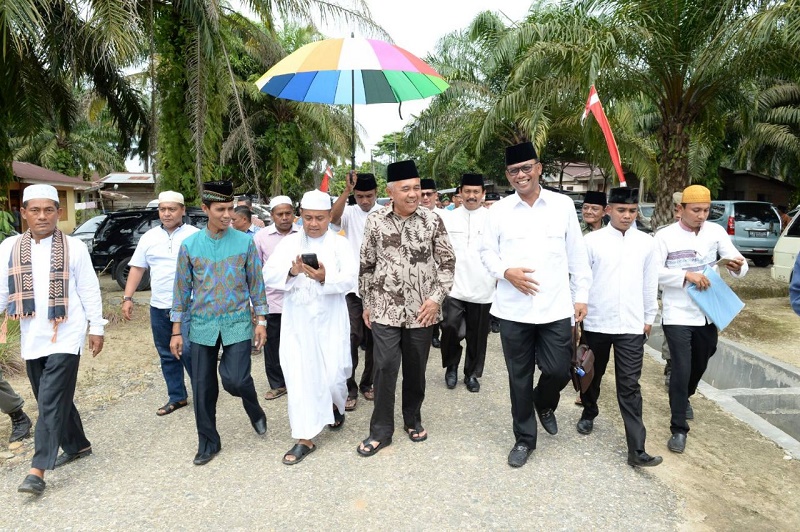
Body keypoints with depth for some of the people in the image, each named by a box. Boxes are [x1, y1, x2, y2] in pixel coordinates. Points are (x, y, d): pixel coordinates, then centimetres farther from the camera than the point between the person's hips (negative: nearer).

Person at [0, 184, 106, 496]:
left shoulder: (74, 248, -5)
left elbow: (90, 291, -1)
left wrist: (96, 328, -1)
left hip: (65, 337, -4)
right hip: (32, 339, 4)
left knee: (51, 402, -8)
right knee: (54, 400, 16)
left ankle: (37, 470, -4)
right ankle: (77, 445, 34)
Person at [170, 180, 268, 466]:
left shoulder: (245, 241, -3)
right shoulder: (189, 245, 0)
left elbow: (256, 282, 3)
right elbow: (182, 289, 5)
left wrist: (261, 320, 1)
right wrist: (176, 331, 5)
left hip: (237, 323, -2)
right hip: (202, 325, 2)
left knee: (235, 379, -11)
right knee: (203, 388, 8)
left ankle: (254, 410, 24)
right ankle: (208, 442, 27)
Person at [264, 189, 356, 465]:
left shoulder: (340, 243, 0)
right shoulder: (289, 242, 6)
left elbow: (349, 279, -12)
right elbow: (269, 275, -3)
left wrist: (325, 278, -31)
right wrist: (291, 272, -23)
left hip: (330, 321, -1)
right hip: (297, 322, 2)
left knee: (333, 374, 2)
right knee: (299, 377, 2)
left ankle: (336, 406, 38)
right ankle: (305, 438, 12)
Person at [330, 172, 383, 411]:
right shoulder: (349, 213, -1)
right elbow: (333, 217, -24)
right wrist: (346, 190, -37)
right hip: (353, 285, -1)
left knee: (374, 337, 11)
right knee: (353, 337, -3)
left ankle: (367, 383, 27)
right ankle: (349, 387, 9)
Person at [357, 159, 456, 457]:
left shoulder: (432, 221, -2)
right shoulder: (375, 221, -1)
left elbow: (447, 262, 2)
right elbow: (366, 265, 7)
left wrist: (436, 297, -8)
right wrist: (367, 303, 7)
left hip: (421, 310, 1)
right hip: (385, 309, 0)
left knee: (416, 368, 12)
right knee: (385, 368, -1)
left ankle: (412, 419, 33)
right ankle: (381, 430, 14)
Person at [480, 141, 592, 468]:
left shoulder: (563, 205, 2)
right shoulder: (499, 210, 2)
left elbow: (576, 254, 6)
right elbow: (487, 252, 6)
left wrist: (582, 295, 4)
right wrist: (506, 272, -13)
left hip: (556, 307, 0)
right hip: (513, 309, 0)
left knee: (559, 371, 0)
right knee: (520, 377, 9)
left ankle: (544, 404, 37)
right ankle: (524, 439, 27)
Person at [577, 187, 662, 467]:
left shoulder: (646, 242, 2)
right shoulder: (592, 240, -4)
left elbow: (650, 284, 9)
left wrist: (649, 318, 11)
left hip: (632, 326, 0)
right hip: (596, 323, 0)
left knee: (629, 387, -1)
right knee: (593, 375, 19)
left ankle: (636, 449, 1)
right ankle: (589, 413, 45)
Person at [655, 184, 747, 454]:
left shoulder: (716, 231, 0)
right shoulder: (666, 236, -10)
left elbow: (738, 264, -5)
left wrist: (738, 266, -29)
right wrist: (686, 275, -28)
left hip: (707, 314, 5)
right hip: (677, 315, -4)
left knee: (699, 365, 21)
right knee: (681, 369, -7)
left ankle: (684, 397, 51)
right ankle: (679, 429, 5)